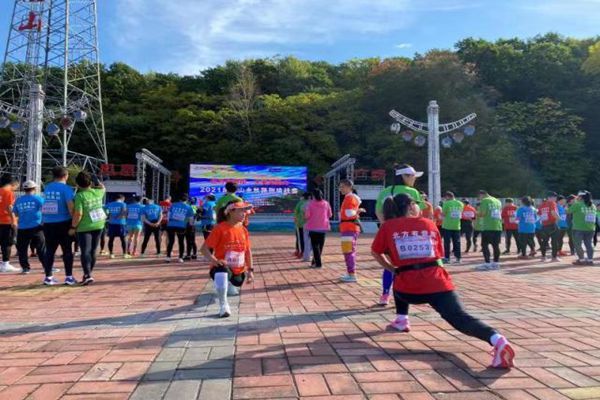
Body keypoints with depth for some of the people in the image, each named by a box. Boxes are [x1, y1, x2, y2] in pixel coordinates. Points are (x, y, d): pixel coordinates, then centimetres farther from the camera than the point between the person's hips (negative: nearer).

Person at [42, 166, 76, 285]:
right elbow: (70, 206, -15)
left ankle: (48, 277, 14)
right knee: (67, 250, 3)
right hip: (63, 223, -5)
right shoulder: (66, 188, -9)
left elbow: (46, 205, 15)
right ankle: (68, 277, 3)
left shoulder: (47, 188, 9)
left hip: (47, 223, 5)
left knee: (49, 250, 11)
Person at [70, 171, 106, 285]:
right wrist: (95, 181, 30)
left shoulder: (79, 196, -14)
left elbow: (78, 214, -18)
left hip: (84, 227, -5)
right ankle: (87, 274, 25)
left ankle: (88, 275, -15)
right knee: (93, 251, 13)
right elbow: (102, 187, 27)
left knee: (85, 252, -4)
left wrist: (73, 227, -9)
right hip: (98, 225, 5)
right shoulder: (98, 192, 1)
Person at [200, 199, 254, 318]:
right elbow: (204, 249, -16)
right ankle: (223, 305, -15)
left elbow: (248, 251, 11)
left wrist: (250, 270, 7)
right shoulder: (220, 228, -16)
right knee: (222, 276, -40)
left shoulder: (243, 230, 1)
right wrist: (215, 261, -31)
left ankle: (227, 284, 63)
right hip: (222, 267, -6)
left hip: (239, 271, 6)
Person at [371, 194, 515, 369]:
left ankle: (401, 320, 26)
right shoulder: (429, 224, 16)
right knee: (461, 318, -12)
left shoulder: (388, 226, 11)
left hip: (408, 289, 0)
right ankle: (496, 339, -39)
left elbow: (375, 252, 19)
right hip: (438, 284, 0)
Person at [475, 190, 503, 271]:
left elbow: (482, 213, -13)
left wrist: (477, 214, 6)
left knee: (485, 245, -1)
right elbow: (500, 213, 21)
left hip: (488, 227, -7)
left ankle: (487, 264, -5)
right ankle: (496, 263, 17)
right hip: (498, 227, 7)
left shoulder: (484, 201, -5)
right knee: (496, 245, 12)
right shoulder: (498, 201, 16)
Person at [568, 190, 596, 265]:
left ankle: (581, 260, 0)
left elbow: (568, 211, 0)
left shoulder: (577, 204, -10)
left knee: (577, 244, 2)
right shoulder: (593, 206, 9)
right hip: (590, 228, 6)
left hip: (578, 228, -6)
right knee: (589, 244, 12)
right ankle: (590, 260, 14)